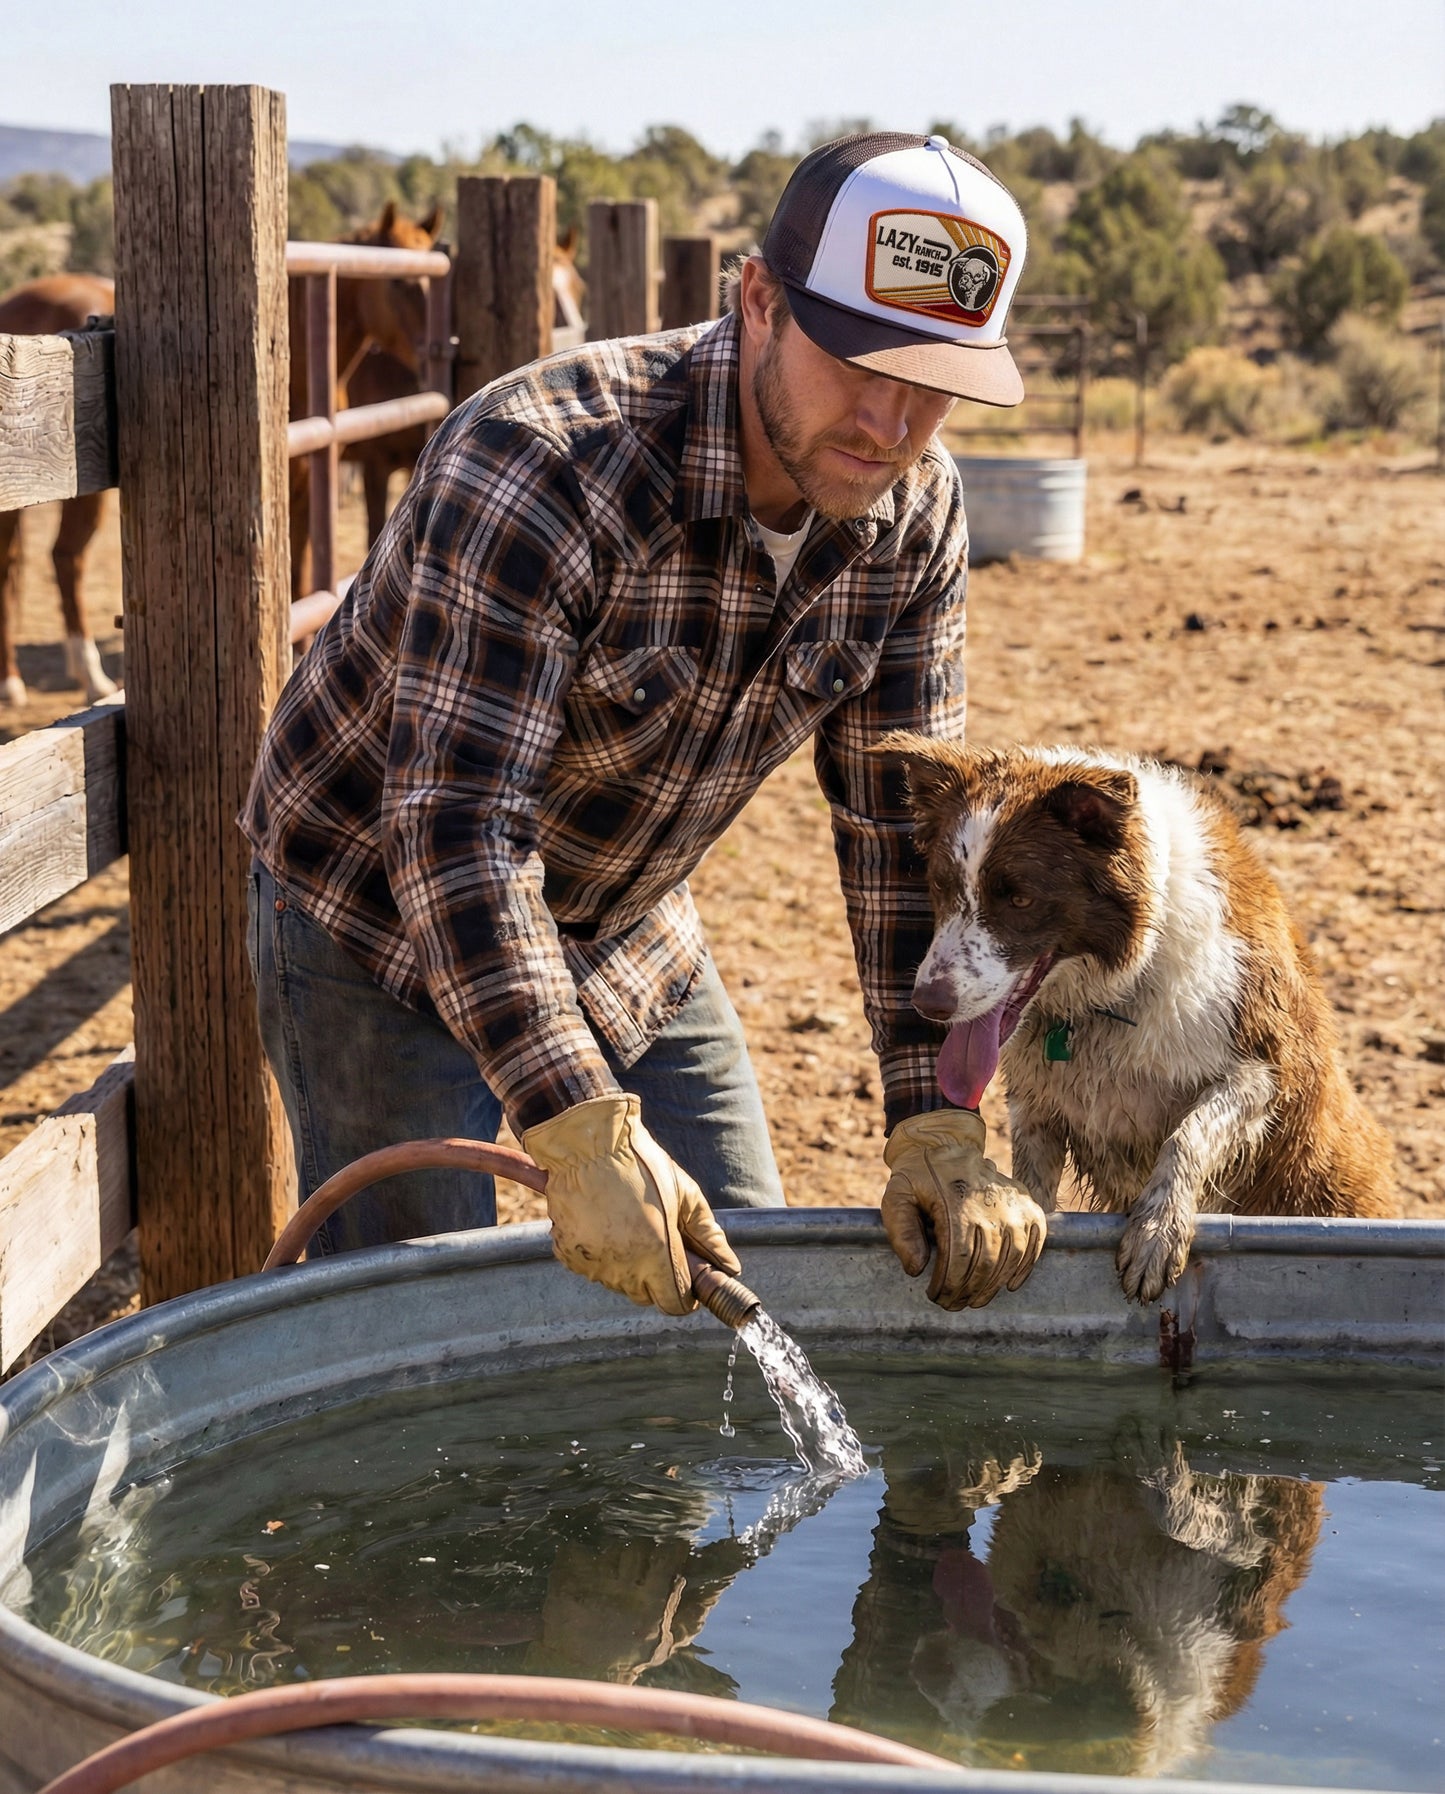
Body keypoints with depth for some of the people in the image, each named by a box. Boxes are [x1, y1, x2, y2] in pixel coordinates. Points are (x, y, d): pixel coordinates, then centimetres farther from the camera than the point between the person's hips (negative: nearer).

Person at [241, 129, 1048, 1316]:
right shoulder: (541, 465, -33)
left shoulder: (914, 513, -12)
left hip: (632, 930, 6)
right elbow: (458, 828, -38)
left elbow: (908, 821, -9)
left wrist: (938, 1132, -18)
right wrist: (582, 1135, -46)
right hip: (388, 927, -6)